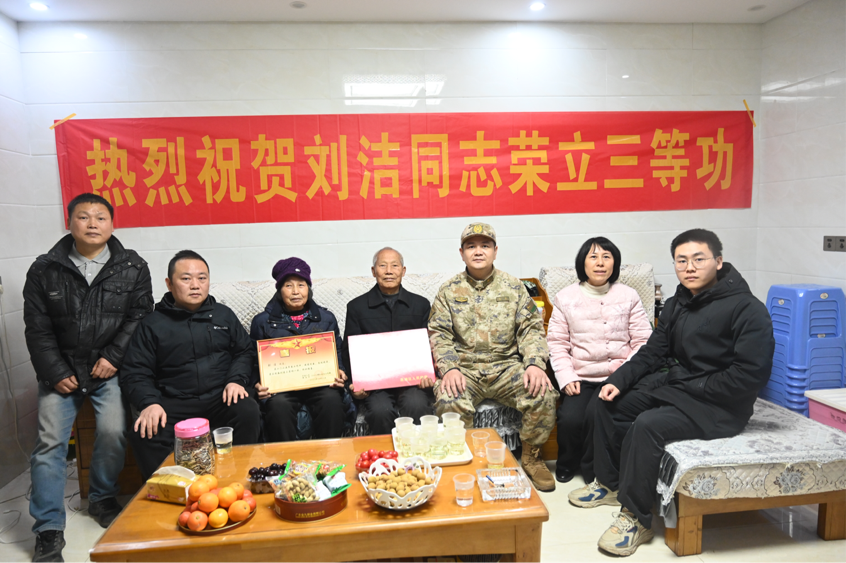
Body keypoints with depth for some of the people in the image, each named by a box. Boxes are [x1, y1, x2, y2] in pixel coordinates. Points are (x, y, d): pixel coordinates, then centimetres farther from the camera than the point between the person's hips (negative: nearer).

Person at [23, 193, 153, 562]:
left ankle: (102, 498, 13)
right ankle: (48, 530, 6)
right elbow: (37, 329, 3)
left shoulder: (133, 268, 1)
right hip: (61, 370, 2)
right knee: (49, 441, -6)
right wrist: (55, 373, -5)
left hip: (110, 368, -1)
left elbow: (139, 316, -1)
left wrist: (114, 357, -11)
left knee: (113, 432, -15)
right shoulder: (44, 270, 3)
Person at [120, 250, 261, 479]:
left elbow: (245, 350, 15)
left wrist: (236, 379, -5)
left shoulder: (223, 314, 17)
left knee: (248, 411, -30)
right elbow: (134, 373, 6)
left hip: (220, 399, 1)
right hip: (174, 404, 0)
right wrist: (149, 402, -13)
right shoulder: (152, 324, 11)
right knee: (144, 433, -28)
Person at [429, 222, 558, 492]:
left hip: (507, 366, 1)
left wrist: (535, 364, -14)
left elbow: (532, 328, 4)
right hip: (465, 368, -1)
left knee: (543, 394, -25)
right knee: (448, 401, -32)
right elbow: (439, 335, 1)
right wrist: (449, 369, -17)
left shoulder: (513, 287, 10)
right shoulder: (449, 291, 7)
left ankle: (531, 456, 2)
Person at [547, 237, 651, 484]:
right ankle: (566, 464, 11)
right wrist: (566, 377, -9)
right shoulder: (565, 298, 6)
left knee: (596, 413, -27)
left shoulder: (628, 296, 6)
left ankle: (591, 469, 3)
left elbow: (643, 341, 2)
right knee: (570, 418, -23)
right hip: (581, 377, 1)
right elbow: (557, 343, 4)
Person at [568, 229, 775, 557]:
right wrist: (618, 380, -3)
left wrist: (695, 390, -17)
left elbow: (751, 374, -22)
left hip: (719, 406, -8)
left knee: (647, 426, -29)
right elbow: (652, 353, 11)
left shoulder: (747, 309, -16)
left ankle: (636, 518, -13)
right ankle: (609, 483, 18)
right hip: (674, 383, 9)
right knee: (610, 404, 2)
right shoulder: (677, 304, 9)